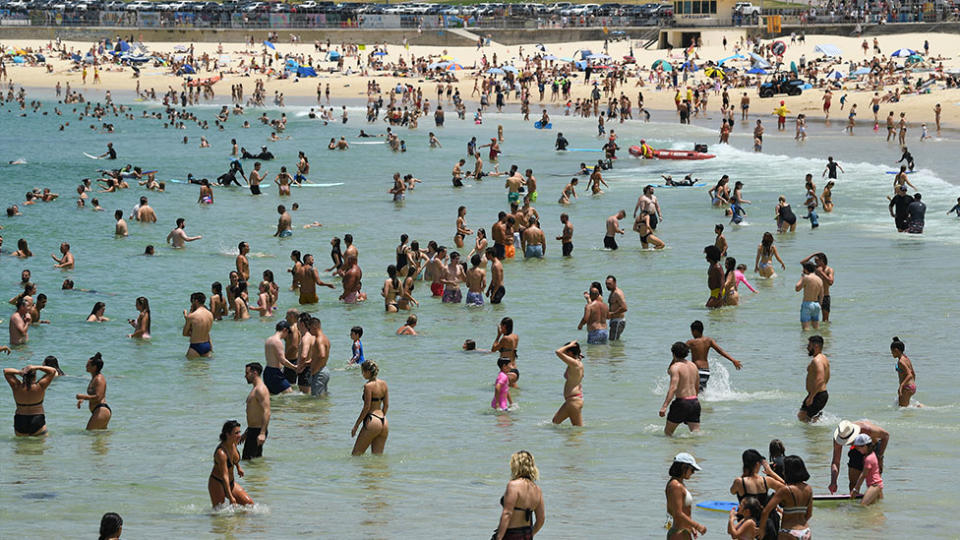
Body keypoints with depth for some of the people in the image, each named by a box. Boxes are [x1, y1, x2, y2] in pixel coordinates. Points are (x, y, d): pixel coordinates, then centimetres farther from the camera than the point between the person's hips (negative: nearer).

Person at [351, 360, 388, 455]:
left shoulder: (368, 386, -13)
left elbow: (366, 407, -14)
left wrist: (356, 425, -8)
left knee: (356, 454, 1)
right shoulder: (383, 383, 8)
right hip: (384, 423, 8)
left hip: (372, 422, -8)